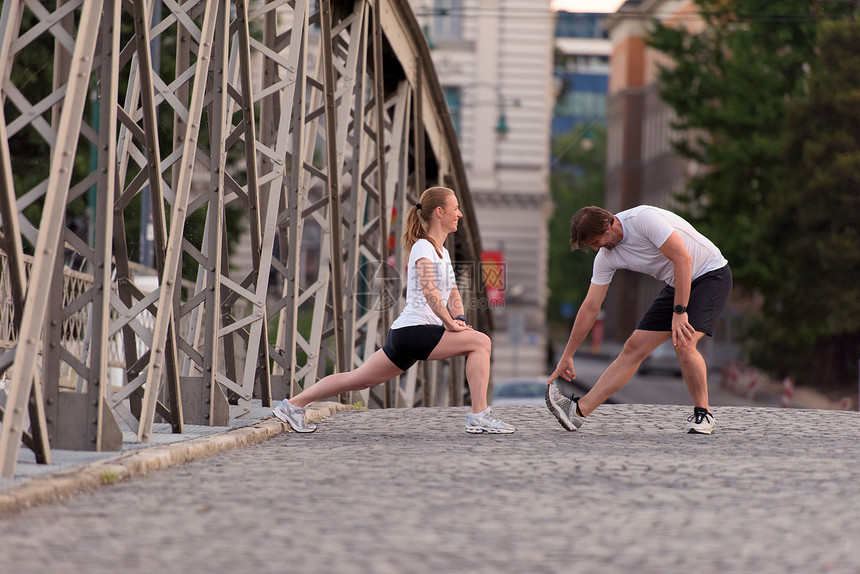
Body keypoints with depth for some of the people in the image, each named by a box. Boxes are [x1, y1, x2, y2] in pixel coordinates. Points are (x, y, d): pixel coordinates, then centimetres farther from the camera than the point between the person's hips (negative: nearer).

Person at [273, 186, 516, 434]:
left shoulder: (442, 252, 22)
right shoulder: (422, 247, -8)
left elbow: (453, 294, 22)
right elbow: (429, 290, -21)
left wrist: (459, 319, 4)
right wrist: (450, 324, -22)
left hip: (404, 335, 10)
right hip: (413, 329, -10)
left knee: (360, 379, 12)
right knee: (481, 342, -16)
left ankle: (293, 404, 17)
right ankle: (479, 416, -18)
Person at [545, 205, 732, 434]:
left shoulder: (644, 218, -26)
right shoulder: (606, 256, -3)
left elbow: (683, 259, -28)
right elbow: (590, 307, 3)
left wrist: (679, 312, -29)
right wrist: (567, 356, 3)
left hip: (711, 274, -7)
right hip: (676, 285, 7)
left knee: (683, 343, -26)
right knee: (634, 348, -1)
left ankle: (702, 414, -8)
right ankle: (579, 410, -5)